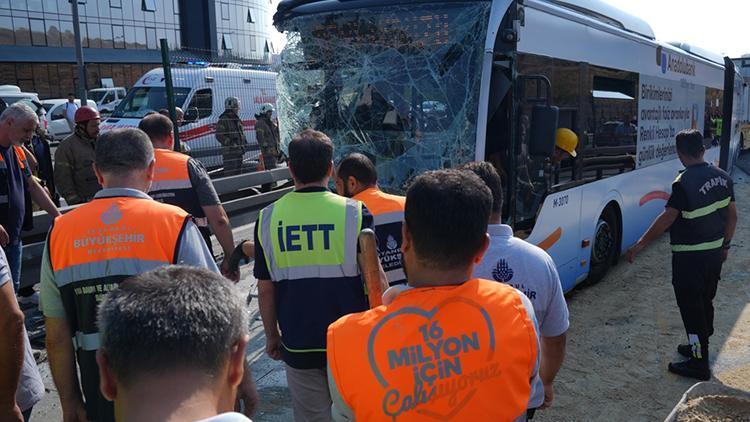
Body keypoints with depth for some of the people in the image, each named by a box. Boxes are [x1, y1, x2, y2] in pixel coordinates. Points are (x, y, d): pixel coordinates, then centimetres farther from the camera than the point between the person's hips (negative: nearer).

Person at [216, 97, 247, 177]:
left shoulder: (238, 120, 17)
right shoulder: (223, 120, -10)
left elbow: (242, 133, 27)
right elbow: (219, 136, -16)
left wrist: (244, 143, 12)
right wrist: (231, 143, -22)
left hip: (239, 151, 8)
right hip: (229, 152, -8)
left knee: (238, 171, 15)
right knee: (230, 173, -11)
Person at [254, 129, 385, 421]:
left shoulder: (268, 218, -6)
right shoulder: (354, 213, -11)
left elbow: (265, 288, 0)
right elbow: (375, 282, -8)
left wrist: (272, 336, 13)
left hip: (298, 345, 2)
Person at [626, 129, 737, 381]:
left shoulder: (684, 183, -21)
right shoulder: (722, 177, 3)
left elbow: (667, 219, -21)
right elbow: (732, 216, 10)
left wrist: (641, 244, -14)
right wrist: (725, 244, 22)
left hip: (689, 257, -8)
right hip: (715, 252, 8)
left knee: (691, 308, 1)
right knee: (705, 302, 21)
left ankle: (699, 364, 8)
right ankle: (699, 347, 38)